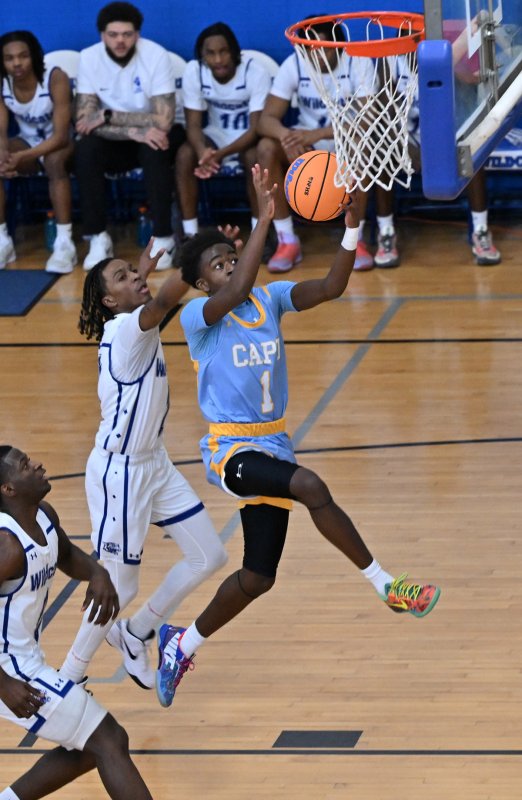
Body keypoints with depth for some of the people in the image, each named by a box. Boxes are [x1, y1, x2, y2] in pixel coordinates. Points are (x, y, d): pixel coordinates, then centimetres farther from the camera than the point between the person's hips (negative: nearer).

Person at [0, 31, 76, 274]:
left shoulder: (55, 79, -25)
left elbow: (60, 136, -28)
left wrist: (21, 157, -40)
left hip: (61, 144, -4)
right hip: (29, 142, 4)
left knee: (54, 160, -39)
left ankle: (64, 244, -35)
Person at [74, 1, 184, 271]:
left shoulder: (156, 56, -20)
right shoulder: (88, 58, -13)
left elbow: (163, 121, -27)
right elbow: (84, 121, -20)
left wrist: (108, 116, -26)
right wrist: (134, 130, -33)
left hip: (151, 137, -2)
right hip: (116, 142, 2)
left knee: (154, 150, -35)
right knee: (85, 149, -29)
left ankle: (163, 238, -26)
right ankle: (98, 238, -21)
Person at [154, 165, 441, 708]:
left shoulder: (269, 299, 5)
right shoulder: (198, 315, -11)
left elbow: (331, 287, -7)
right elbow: (237, 292, -32)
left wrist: (351, 226, -21)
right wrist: (265, 219, -35)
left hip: (271, 448, 7)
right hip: (229, 450, -7)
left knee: (259, 577, 11)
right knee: (311, 487, -33)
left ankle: (183, 645, 32)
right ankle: (386, 587, -24)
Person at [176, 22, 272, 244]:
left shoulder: (256, 72, -24)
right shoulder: (193, 71, -15)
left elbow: (257, 128, -25)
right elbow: (194, 125, -14)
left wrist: (221, 154, -41)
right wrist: (203, 152, -38)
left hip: (248, 137, -3)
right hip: (217, 134, 3)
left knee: (254, 156, -36)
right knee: (185, 154, -27)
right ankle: (190, 234, -20)